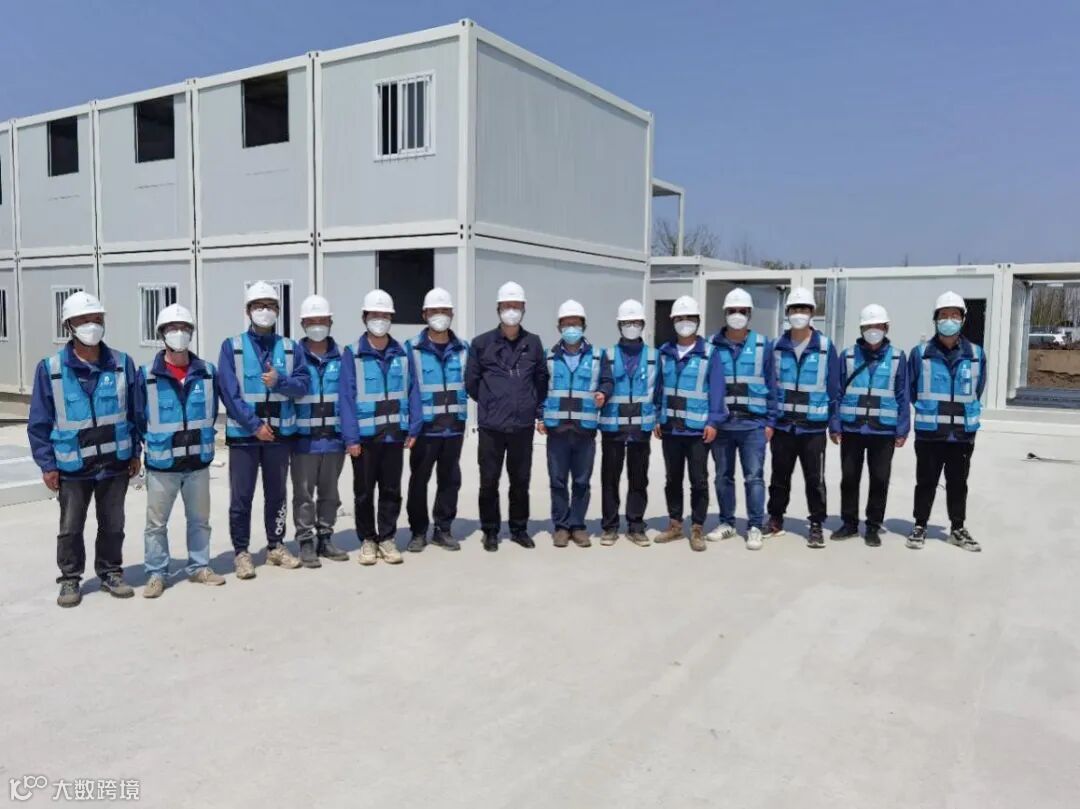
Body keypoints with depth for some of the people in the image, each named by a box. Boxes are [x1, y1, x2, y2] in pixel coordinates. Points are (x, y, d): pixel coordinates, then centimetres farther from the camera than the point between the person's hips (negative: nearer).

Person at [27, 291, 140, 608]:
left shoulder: (121, 364, -2)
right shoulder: (51, 368, -6)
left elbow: (134, 412, 5)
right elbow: (39, 422, -2)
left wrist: (135, 453, 6)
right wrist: (47, 464, -4)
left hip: (115, 463, 1)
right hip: (72, 465, -1)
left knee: (113, 524, 13)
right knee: (70, 528, 10)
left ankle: (111, 573, 29)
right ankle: (70, 579, 26)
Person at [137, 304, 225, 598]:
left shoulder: (207, 372, 0)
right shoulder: (147, 375, -8)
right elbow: (140, 417, 1)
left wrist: (202, 440, 9)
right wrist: (154, 443, 4)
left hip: (199, 461, 3)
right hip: (161, 463, -2)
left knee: (199, 519, 14)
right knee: (157, 523, 6)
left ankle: (198, 567, 27)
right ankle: (156, 574, 18)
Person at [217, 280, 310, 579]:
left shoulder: (289, 348, 7)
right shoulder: (232, 346, -1)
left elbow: (303, 384, -1)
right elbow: (229, 391, -8)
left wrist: (279, 381, -21)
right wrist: (254, 425, -14)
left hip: (280, 432, 3)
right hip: (243, 433, -2)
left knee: (277, 494, 12)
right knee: (241, 497, 2)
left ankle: (276, 546, 25)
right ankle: (241, 552, 14)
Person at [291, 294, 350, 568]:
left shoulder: (341, 357, 4)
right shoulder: (294, 356, -4)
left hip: (334, 438, 3)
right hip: (304, 439, -3)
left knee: (329, 492, 14)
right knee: (304, 494, 5)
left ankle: (325, 539, 27)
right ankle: (306, 543, 16)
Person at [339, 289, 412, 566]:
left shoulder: (402, 354, 5)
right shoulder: (352, 354, -4)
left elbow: (411, 392, 6)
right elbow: (347, 397, -8)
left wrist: (412, 429, 0)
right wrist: (351, 437, -13)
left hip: (394, 434, 3)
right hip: (365, 435, -2)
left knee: (391, 490, 10)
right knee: (364, 492, 9)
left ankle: (387, 539, 22)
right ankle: (367, 540, 22)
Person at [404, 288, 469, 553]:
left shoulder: (462, 349, 6)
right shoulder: (413, 349, -4)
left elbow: (468, 385, 11)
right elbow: (404, 389, -6)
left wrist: (463, 418, 4)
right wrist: (409, 426, -12)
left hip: (454, 428, 3)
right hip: (424, 428, -3)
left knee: (450, 480, 10)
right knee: (419, 480, 5)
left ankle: (443, 529, 23)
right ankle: (418, 531, 19)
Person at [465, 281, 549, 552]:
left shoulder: (533, 343, 4)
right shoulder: (482, 343, -2)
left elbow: (542, 379, 15)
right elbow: (471, 381, 6)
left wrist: (539, 410, 13)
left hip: (523, 425, 2)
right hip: (491, 426, -2)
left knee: (521, 481, 11)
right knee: (489, 481, 5)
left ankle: (519, 529, 26)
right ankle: (490, 531, 20)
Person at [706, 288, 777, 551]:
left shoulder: (762, 344, 3)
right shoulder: (713, 345, 4)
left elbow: (771, 385, 5)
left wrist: (770, 421, 1)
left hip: (753, 423, -1)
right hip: (721, 422, 1)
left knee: (754, 477, -2)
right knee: (723, 476, 10)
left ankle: (755, 527, 7)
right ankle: (726, 523, 22)